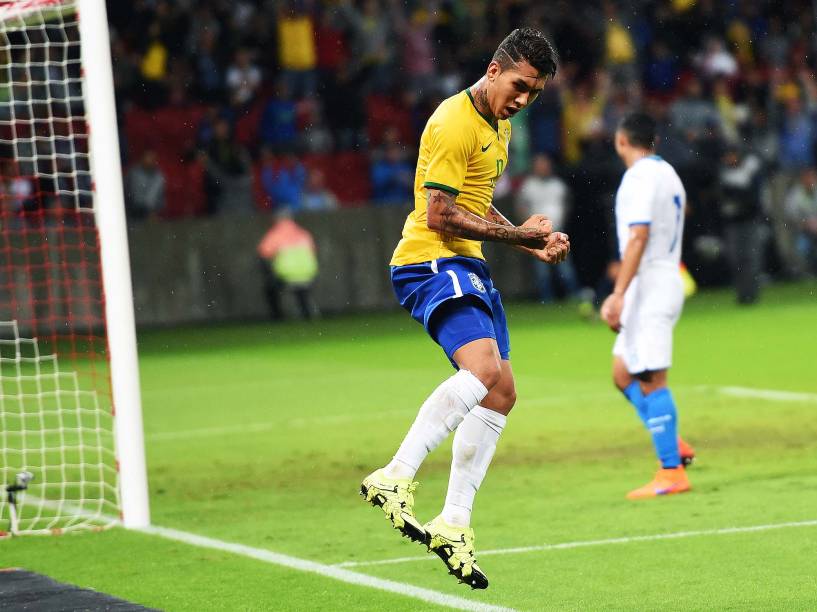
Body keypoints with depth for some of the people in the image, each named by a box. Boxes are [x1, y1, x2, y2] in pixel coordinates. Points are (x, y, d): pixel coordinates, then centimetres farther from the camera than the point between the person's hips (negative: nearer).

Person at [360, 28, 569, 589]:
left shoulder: (500, 128, 18)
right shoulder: (455, 124, -14)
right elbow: (440, 216, -18)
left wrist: (533, 244, 16)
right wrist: (517, 233, -11)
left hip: (468, 268, 10)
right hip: (431, 263, -10)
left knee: (501, 393, 4)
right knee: (484, 368, -30)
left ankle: (455, 524, 7)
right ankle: (395, 479, -36)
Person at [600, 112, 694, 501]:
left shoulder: (640, 177, -12)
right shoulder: (667, 173, 17)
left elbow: (638, 237, -21)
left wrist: (618, 294, -25)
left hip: (649, 286, -10)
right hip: (667, 281, 10)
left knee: (651, 381, -9)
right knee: (623, 374, 14)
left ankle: (672, 474, -10)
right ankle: (672, 446, 10)